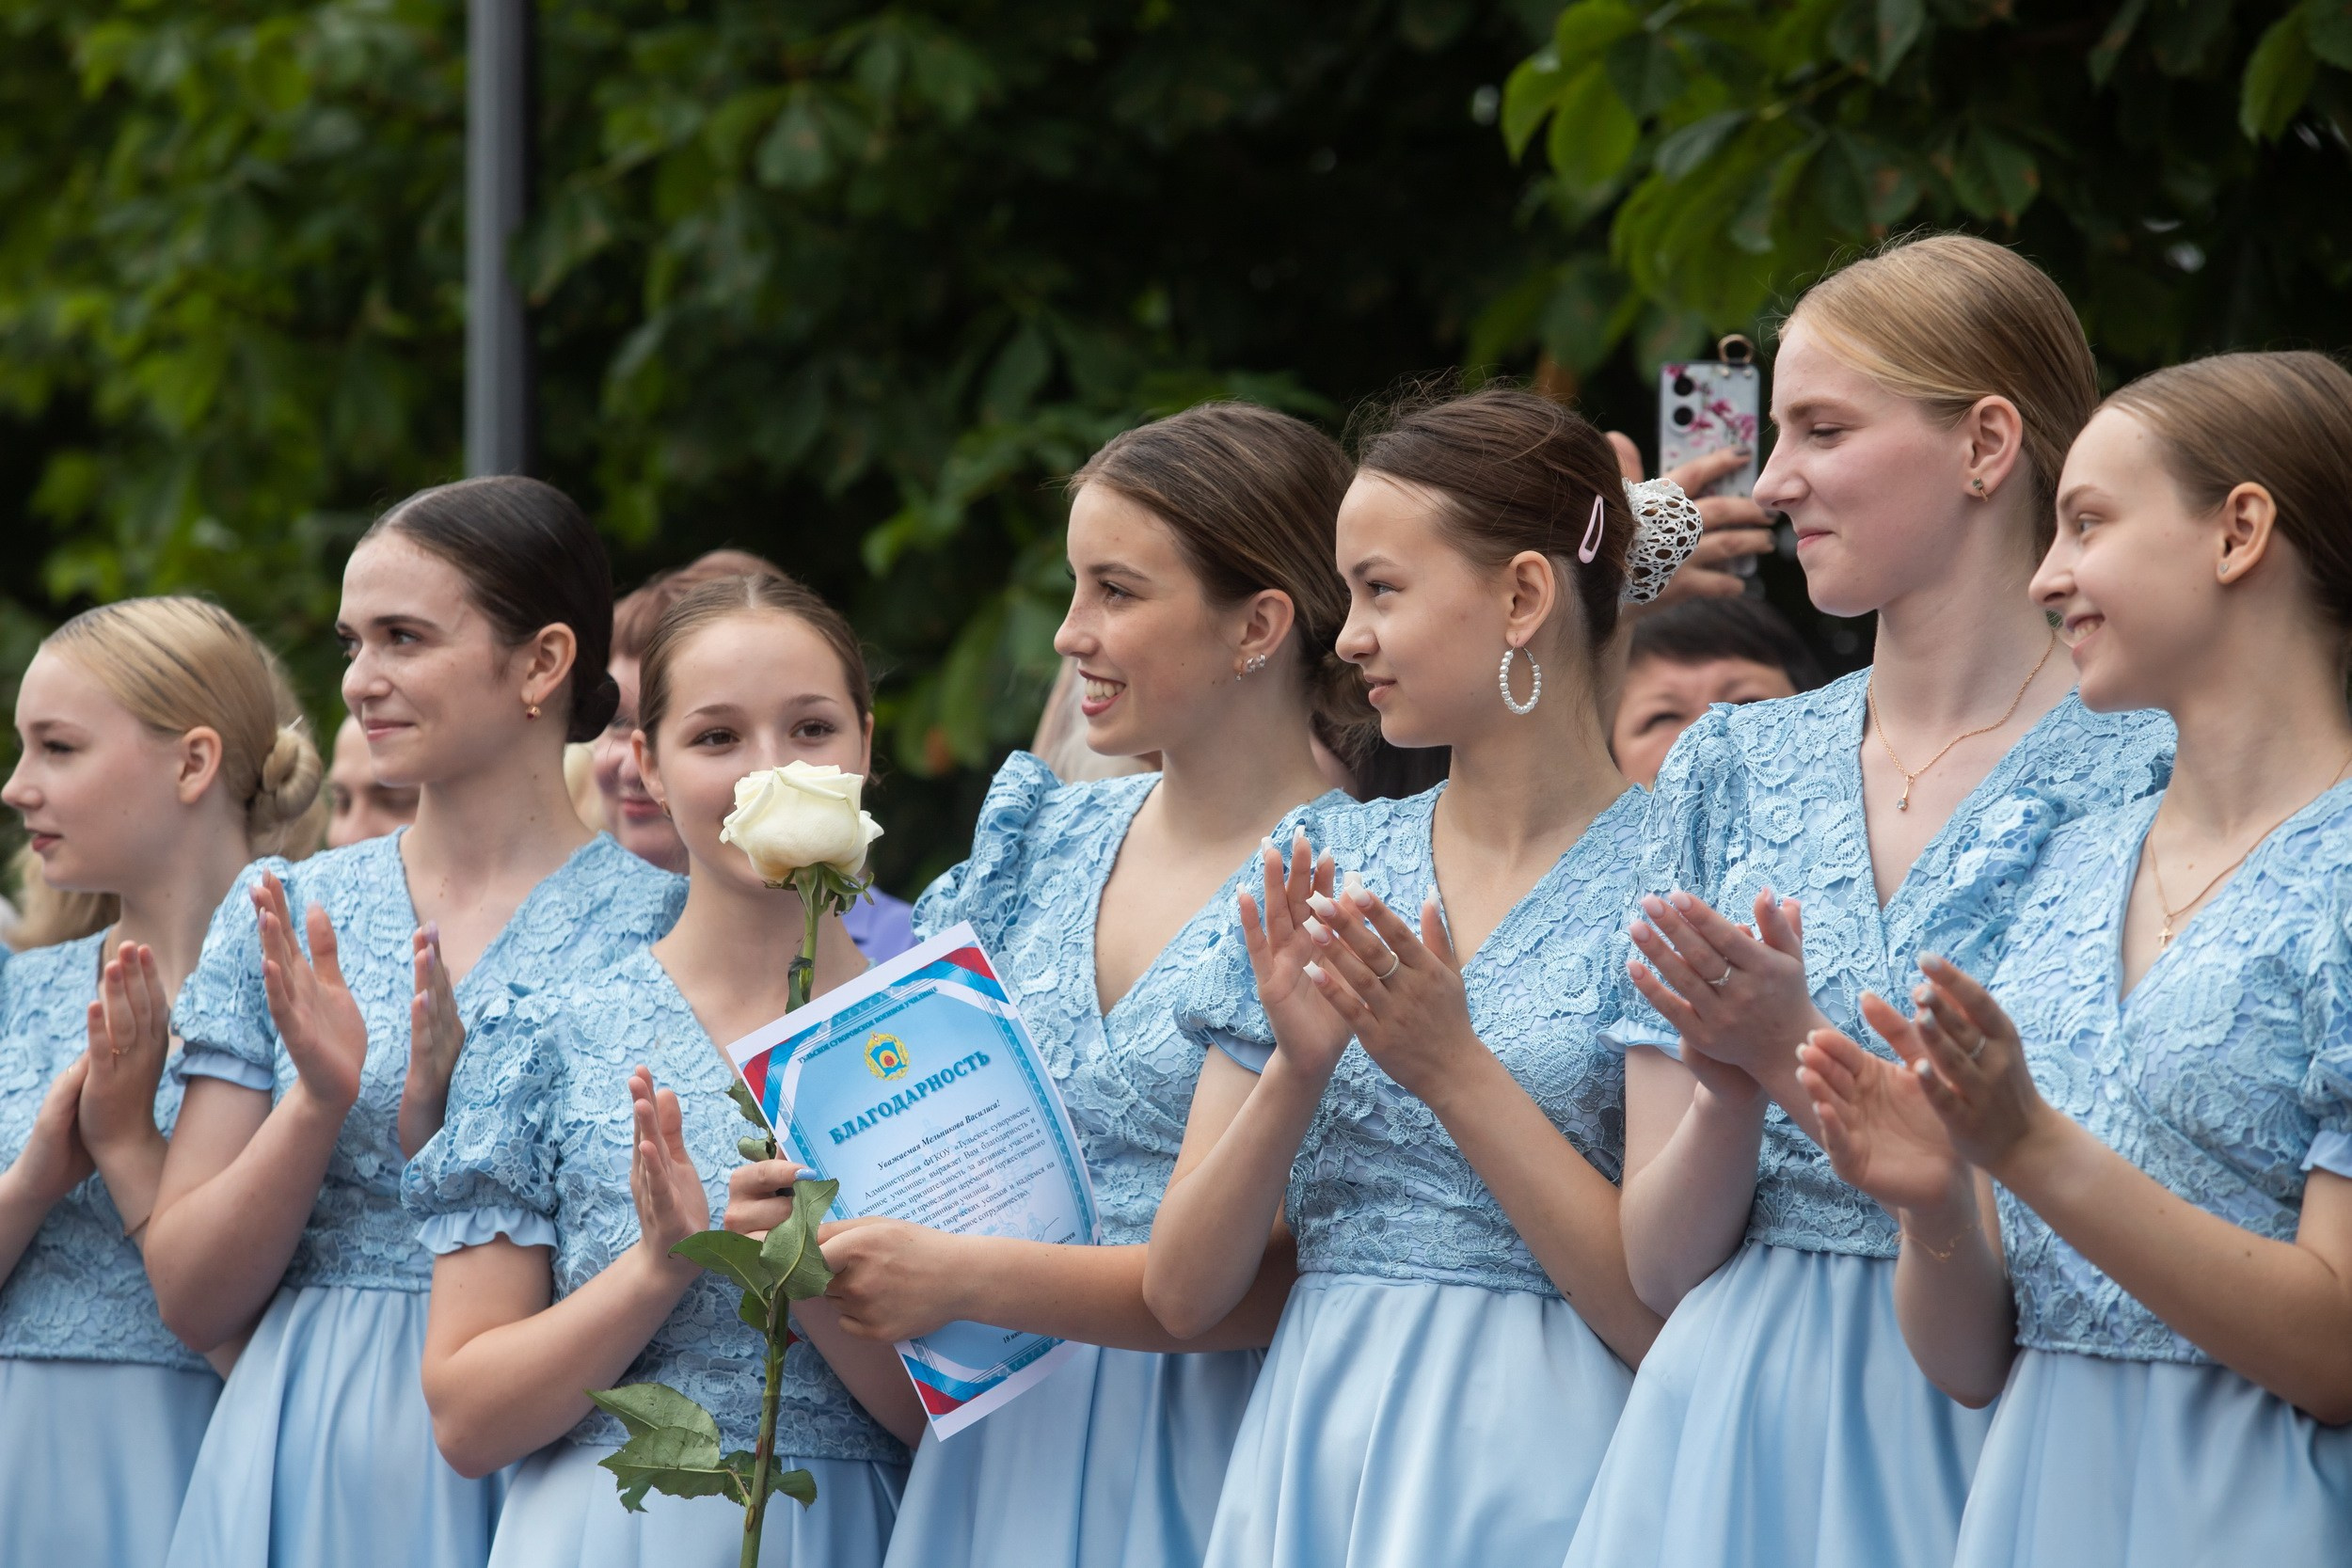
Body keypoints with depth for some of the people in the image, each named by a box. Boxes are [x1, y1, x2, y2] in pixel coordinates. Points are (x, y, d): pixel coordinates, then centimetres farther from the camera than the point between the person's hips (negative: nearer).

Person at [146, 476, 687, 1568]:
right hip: (298, 1463, 3)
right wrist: (318, 1100, -11)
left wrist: (454, 1115, -19)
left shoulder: (656, 922, -4)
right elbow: (190, 1297, 4)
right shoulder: (283, 917, 7)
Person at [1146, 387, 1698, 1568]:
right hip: (1311, 1459, 4)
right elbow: (1183, 1292, 4)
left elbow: (1667, 1315, -12)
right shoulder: (1325, 860, 8)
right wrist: (1295, 1069, -11)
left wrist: (1451, 1068, -16)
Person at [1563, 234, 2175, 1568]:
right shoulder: (1732, 769, 7)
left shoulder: (2147, 769, -7)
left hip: (1990, 1440, -4)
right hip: (1732, 1439, 4)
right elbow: (1660, 1260, 6)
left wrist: (1800, 1057, -17)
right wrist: (1728, 1091, -13)